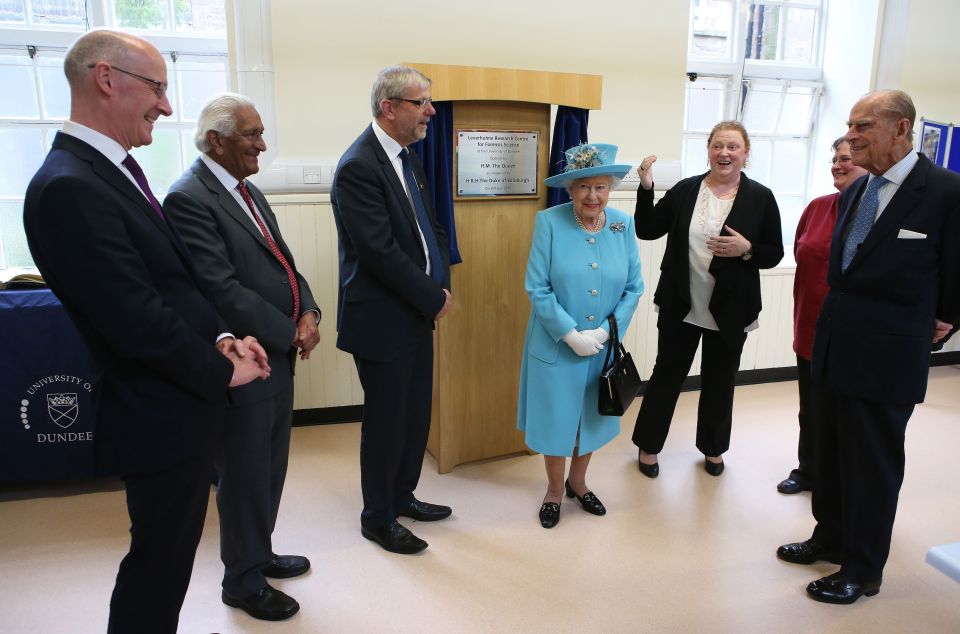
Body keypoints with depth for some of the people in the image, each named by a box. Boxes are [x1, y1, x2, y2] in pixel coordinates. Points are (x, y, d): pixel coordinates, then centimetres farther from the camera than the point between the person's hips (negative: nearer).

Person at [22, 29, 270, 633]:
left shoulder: (114, 169, 8)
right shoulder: (69, 188, -23)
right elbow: (138, 324, -26)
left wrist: (221, 338, -1)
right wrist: (223, 370, -12)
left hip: (178, 406, 9)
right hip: (162, 419, -9)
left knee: (167, 558, 24)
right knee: (160, 563, 9)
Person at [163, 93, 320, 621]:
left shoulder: (248, 192, 13)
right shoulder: (189, 198, -17)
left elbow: (283, 262, 15)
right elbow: (223, 290, -24)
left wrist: (308, 311, -4)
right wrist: (292, 333, -16)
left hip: (279, 358, 9)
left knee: (270, 471, 21)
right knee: (246, 478, 8)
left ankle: (258, 553, 42)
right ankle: (242, 580, 28)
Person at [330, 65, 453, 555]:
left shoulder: (407, 158, 10)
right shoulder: (358, 168, -19)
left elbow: (430, 229, 15)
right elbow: (381, 253, -23)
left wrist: (441, 285, 1)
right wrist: (435, 298, -13)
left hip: (418, 313, 9)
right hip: (382, 321, -8)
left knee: (416, 414, 18)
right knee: (386, 421, 6)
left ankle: (402, 496, 38)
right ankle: (377, 518, 26)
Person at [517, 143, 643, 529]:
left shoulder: (624, 225, -4)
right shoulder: (549, 222, -14)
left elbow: (633, 288, -2)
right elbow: (537, 288, -15)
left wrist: (605, 331, -13)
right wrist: (571, 335, -18)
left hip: (604, 347, 3)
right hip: (555, 347, -3)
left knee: (592, 418, 20)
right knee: (556, 420, 12)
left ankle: (577, 482, 45)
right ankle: (554, 491, 36)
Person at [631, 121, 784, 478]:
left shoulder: (760, 198, -3)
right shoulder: (684, 190, -1)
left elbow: (774, 254, 0)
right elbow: (647, 230, -2)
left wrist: (747, 249, -20)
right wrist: (645, 188, -13)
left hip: (730, 311, 0)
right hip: (681, 306, 0)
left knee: (719, 381, 15)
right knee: (666, 374, 10)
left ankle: (712, 448, 35)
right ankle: (648, 445, 27)